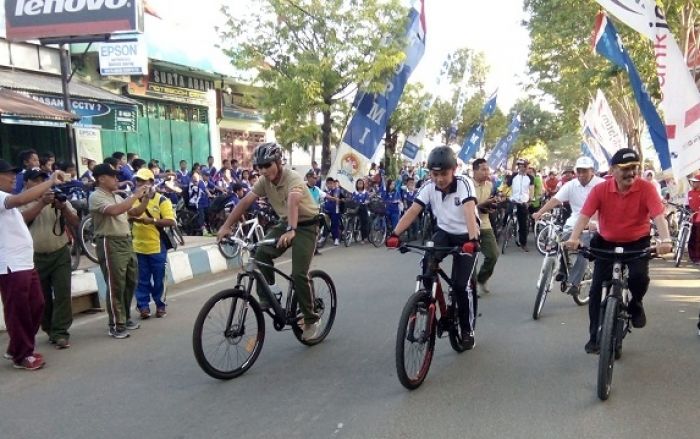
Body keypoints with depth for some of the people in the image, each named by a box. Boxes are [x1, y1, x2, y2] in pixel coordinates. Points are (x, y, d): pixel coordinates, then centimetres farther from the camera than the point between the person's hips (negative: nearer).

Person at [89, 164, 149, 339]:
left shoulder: (117, 197, 16)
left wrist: (144, 201, 5)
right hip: (110, 244, -9)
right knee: (116, 285, -5)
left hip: (126, 242, 9)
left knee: (131, 282, 15)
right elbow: (114, 211, -27)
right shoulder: (96, 196, -10)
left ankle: (125, 318, 28)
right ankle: (116, 325, 4)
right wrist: (134, 196, -19)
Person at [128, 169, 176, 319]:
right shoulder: (134, 199, 7)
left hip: (157, 247, -3)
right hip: (138, 247, 3)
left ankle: (160, 306, 19)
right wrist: (145, 199, -20)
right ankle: (143, 306, 16)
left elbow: (171, 222, -11)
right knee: (142, 280, 8)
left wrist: (152, 220, -22)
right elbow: (132, 214, -12)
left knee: (159, 279, 7)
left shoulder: (161, 200, -4)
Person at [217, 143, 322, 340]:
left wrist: (291, 231, -64)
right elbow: (245, 202, -11)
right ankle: (270, 292, 1)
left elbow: (293, 202, -47)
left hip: (306, 225, -6)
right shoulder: (264, 181, -8)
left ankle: (312, 319, 2)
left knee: (299, 274, -14)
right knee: (261, 254, -18)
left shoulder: (292, 178, -29)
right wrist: (226, 226, -21)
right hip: (285, 223, 6)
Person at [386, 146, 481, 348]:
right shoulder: (428, 187, -14)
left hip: (465, 236, -3)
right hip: (444, 232, 3)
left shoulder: (464, 184, -25)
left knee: (461, 284, -12)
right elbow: (412, 211, -23)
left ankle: (468, 329, 9)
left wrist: (473, 239, -57)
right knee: (427, 266, -25)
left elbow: (469, 211, -41)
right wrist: (395, 234, -39)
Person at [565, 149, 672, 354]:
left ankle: (635, 304, 9)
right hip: (606, 243, 1)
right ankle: (595, 337, 10)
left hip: (637, 242, -1)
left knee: (639, 276, -28)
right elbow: (584, 215, -21)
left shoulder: (646, 188, -15)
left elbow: (658, 215, -26)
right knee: (597, 289, -3)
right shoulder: (600, 190, -13)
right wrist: (574, 238, -38)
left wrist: (665, 240, -43)